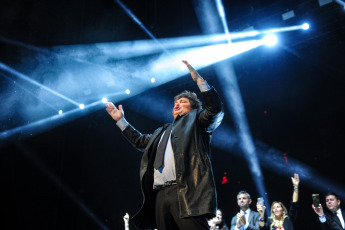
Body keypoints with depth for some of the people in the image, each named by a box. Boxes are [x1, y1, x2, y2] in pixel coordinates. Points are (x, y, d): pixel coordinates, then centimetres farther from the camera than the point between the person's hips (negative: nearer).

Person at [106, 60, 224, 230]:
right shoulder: (162, 131, 32)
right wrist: (120, 120, 45)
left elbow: (215, 108, -2)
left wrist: (199, 80, -5)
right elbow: (140, 141, 43)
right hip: (161, 195, 7)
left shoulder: (196, 121, 14)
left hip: (185, 191, -6)